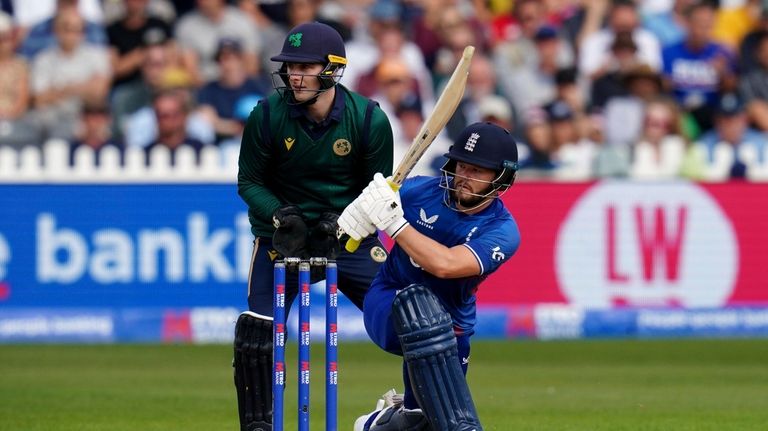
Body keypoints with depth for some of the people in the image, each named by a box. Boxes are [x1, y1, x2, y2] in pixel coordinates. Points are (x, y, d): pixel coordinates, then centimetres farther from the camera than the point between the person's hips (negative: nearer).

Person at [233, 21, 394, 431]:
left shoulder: (369, 118, -12)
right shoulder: (268, 115, -12)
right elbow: (249, 182, -2)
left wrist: (342, 223, -20)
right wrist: (281, 215, -20)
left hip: (352, 238, 0)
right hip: (282, 236, 0)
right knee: (256, 334, -14)